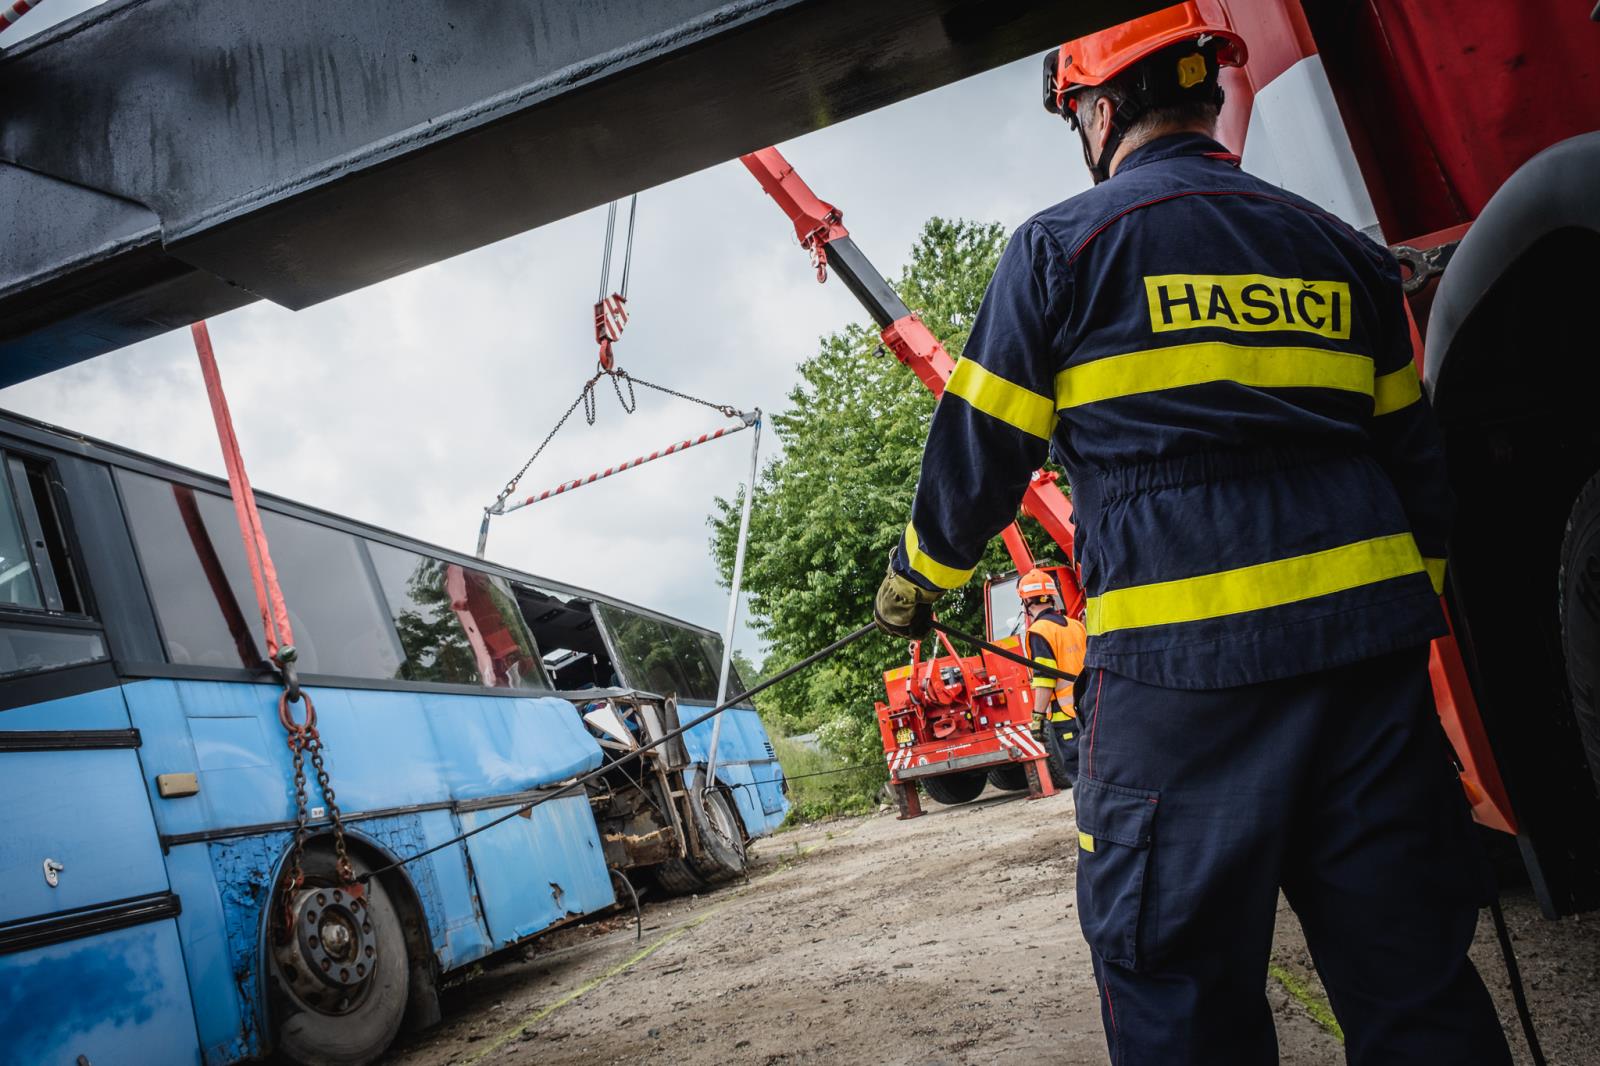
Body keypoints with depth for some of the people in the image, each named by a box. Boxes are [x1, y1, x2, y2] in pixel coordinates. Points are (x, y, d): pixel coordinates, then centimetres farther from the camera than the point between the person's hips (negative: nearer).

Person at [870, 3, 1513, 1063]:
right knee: (1414, 976, 13)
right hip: (1368, 640, 6)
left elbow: (978, 455, 3)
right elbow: (1416, 462, 19)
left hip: (1180, 667, -5)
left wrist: (915, 581, 21)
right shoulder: (1340, 249, 16)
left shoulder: (1061, 248, 1)